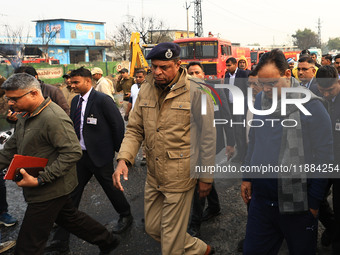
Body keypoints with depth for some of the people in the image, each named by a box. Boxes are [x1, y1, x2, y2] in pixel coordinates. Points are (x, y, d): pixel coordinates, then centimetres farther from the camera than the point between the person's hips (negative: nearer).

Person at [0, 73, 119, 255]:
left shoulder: (53, 118, -24)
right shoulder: (25, 116, 9)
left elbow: (73, 152, -28)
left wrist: (39, 180, -28)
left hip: (49, 191, -10)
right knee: (69, 217, 25)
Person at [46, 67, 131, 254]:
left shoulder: (102, 99, -15)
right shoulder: (75, 101, 7)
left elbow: (118, 124, -11)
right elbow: (74, 126, 12)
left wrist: (118, 149, -5)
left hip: (100, 155, -6)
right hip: (81, 155, 7)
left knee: (111, 188, 12)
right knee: (71, 195, 7)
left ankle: (126, 216, 41)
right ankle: (61, 239, 15)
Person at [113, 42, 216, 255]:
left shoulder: (195, 93, -12)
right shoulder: (145, 92, 4)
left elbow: (208, 138, -9)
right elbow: (135, 130, 7)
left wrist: (206, 177, -6)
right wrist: (124, 159, -10)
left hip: (180, 176, -7)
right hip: (153, 176, 7)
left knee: (171, 236, 6)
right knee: (153, 228, 20)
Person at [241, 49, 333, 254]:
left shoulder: (310, 106, -13)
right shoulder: (261, 100, 3)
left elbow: (324, 157, -11)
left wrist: (314, 201, -10)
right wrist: (248, 177, 10)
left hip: (296, 204, -4)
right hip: (261, 198, 5)